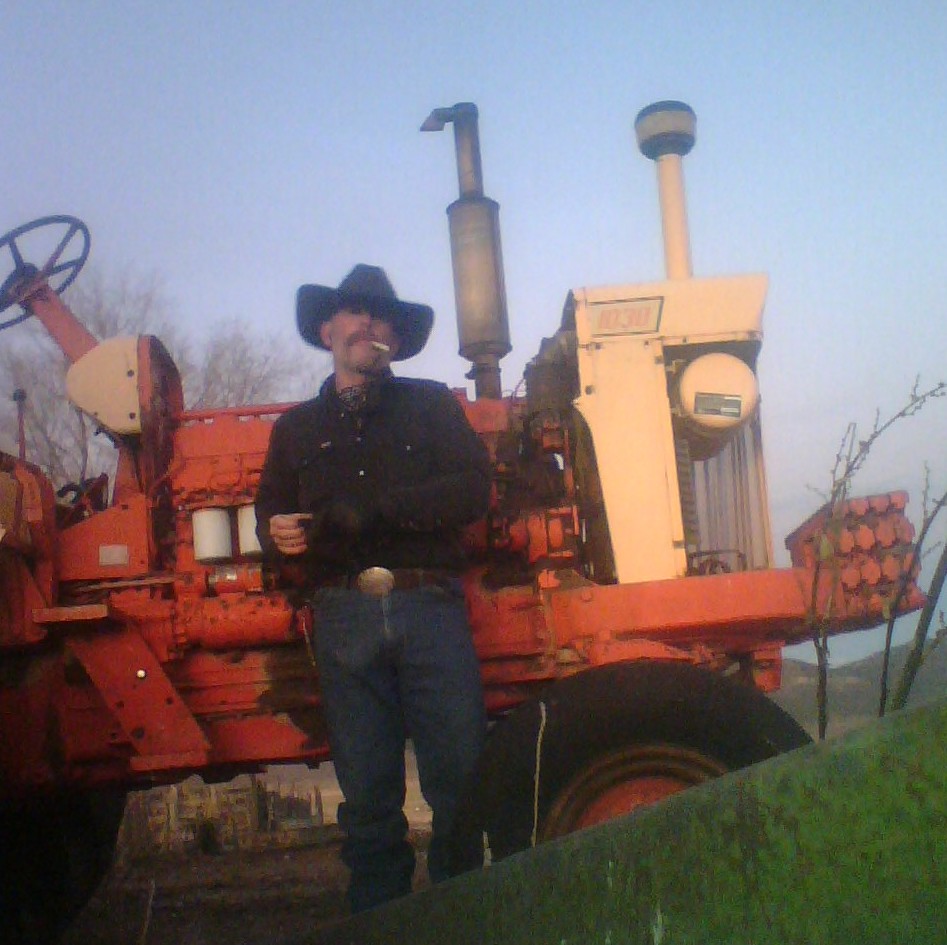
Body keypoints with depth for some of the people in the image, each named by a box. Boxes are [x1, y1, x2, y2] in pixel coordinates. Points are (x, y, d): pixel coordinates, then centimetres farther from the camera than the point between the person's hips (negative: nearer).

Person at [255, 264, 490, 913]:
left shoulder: (430, 405, 14)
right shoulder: (298, 427, 21)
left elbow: (473, 490, -1)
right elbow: (271, 514, 17)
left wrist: (372, 510, -12)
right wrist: (279, 534, -8)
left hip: (429, 608, -1)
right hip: (344, 615, 2)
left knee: (461, 779, -2)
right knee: (367, 793, 5)